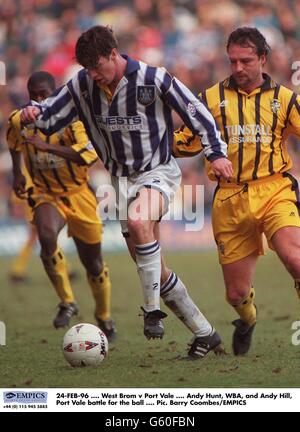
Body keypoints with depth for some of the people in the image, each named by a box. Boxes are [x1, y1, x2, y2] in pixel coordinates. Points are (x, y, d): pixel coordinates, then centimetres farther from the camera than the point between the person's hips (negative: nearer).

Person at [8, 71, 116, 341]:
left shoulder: (73, 118, -18)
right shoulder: (19, 121, -5)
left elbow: (88, 154, -35)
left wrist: (48, 147, -42)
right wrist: (17, 174, 11)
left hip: (79, 194, -1)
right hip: (45, 194, 1)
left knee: (93, 263, 9)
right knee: (46, 236, -33)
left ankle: (105, 318, 35)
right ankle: (67, 302, -18)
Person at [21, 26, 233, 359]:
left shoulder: (154, 79, -15)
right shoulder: (82, 85, -3)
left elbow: (196, 112, -7)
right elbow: (50, 116, 3)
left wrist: (216, 152, -13)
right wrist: (32, 113, -19)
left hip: (158, 172, -6)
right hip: (122, 179, 6)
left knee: (138, 220, -38)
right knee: (154, 270, 5)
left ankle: (152, 311, -28)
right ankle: (205, 334, 17)